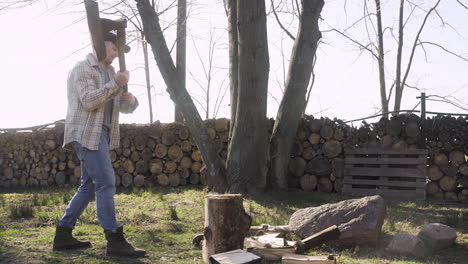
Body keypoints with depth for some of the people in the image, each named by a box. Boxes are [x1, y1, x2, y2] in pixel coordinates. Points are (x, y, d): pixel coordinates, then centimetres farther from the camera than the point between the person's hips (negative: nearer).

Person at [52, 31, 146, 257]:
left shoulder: (110, 73, 20)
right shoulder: (82, 69, -5)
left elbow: (125, 107, 16)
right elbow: (88, 101, -19)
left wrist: (130, 100, -6)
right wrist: (115, 84, -21)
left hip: (100, 135, 9)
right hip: (87, 134, -9)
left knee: (89, 186, 10)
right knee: (106, 183, -13)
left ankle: (63, 235, 17)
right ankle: (115, 241, -12)